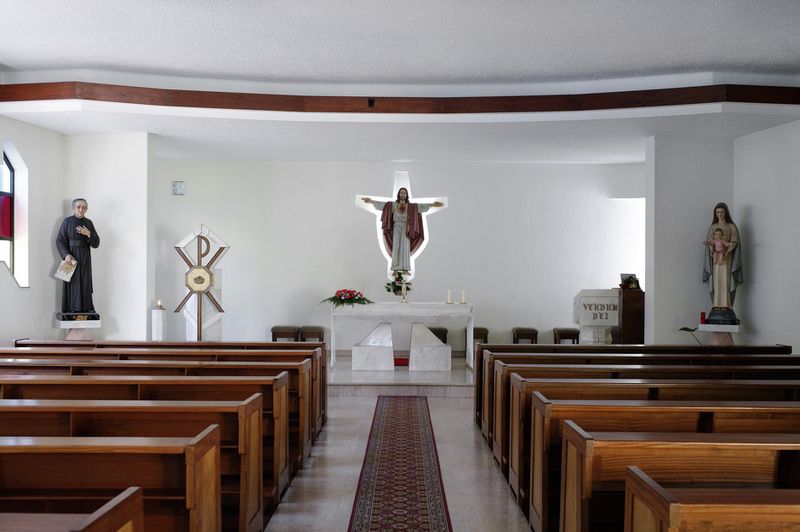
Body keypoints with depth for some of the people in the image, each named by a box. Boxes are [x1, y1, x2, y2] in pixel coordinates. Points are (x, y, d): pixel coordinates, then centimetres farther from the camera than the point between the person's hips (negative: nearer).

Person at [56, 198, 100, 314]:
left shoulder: (89, 223, 6)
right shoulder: (67, 221, -3)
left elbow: (96, 243, 1)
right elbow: (60, 240, -7)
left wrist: (88, 234, -17)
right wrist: (66, 254, -21)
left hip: (85, 258, 3)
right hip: (71, 256, -3)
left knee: (85, 282, 4)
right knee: (72, 281, -3)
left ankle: (87, 307, 7)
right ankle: (72, 308, 0)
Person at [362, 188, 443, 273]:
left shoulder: (411, 206, 7)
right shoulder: (393, 204, 7)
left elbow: (421, 206, -2)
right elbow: (383, 204, 1)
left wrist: (432, 204, -14)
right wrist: (371, 201, -9)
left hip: (406, 228, 0)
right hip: (396, 227, 0)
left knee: (405, 247, -7)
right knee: (396, 247, -6)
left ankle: (405, 269, -9)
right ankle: (395, 269, -8)